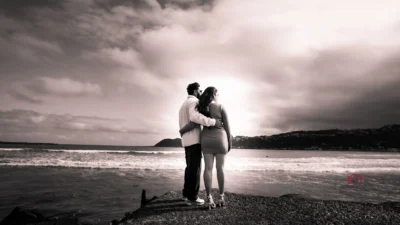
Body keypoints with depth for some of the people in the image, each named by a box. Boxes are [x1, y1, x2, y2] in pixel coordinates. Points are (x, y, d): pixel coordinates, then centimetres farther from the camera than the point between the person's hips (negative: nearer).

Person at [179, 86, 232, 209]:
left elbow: (194, 123, -9)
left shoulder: (201, 107, 2)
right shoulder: (221, 107, -5)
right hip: (219, 139, -2)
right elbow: (227, 126, -6)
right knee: (220, 168, 5)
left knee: (208, 168, 0)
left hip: (206, 139, 2)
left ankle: (209, 199, -3)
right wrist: (230, 142, 4)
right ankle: (221, 197, 10)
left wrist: (182, 130, 7)